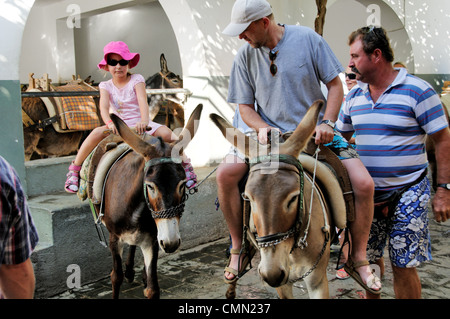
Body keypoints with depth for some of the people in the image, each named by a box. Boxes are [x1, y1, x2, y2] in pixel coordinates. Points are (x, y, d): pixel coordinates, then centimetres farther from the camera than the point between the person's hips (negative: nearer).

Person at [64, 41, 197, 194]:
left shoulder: (136, 80, -1)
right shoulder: (106, 86, 4)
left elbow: (143, 101, -18)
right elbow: (104, 107, -13)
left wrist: (144, 120, -38)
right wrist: (110, 123, -36)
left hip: (139, 125, -1)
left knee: (165, 132, -28)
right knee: (97, 132, -27)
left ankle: (185, 164, -11)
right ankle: (74, 169, -13)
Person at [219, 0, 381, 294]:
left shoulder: (308, 38, -5)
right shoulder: (245, 55, 0)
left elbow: (335, 84, 0)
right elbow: (245, 106, 5)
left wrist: (327, 122, -15)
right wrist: (262, 127, -15)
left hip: (314, 132, -1)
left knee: (363, 183, -19)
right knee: (225, 173, -23)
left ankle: (358, 258, 5)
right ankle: (239, 247, -2)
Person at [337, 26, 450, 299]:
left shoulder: (417, 91, -10)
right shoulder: (354, 96, 6)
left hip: (407, 194, -5)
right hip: (367, 193, 5)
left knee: (403, 266, 1)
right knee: (368, 259, 14)